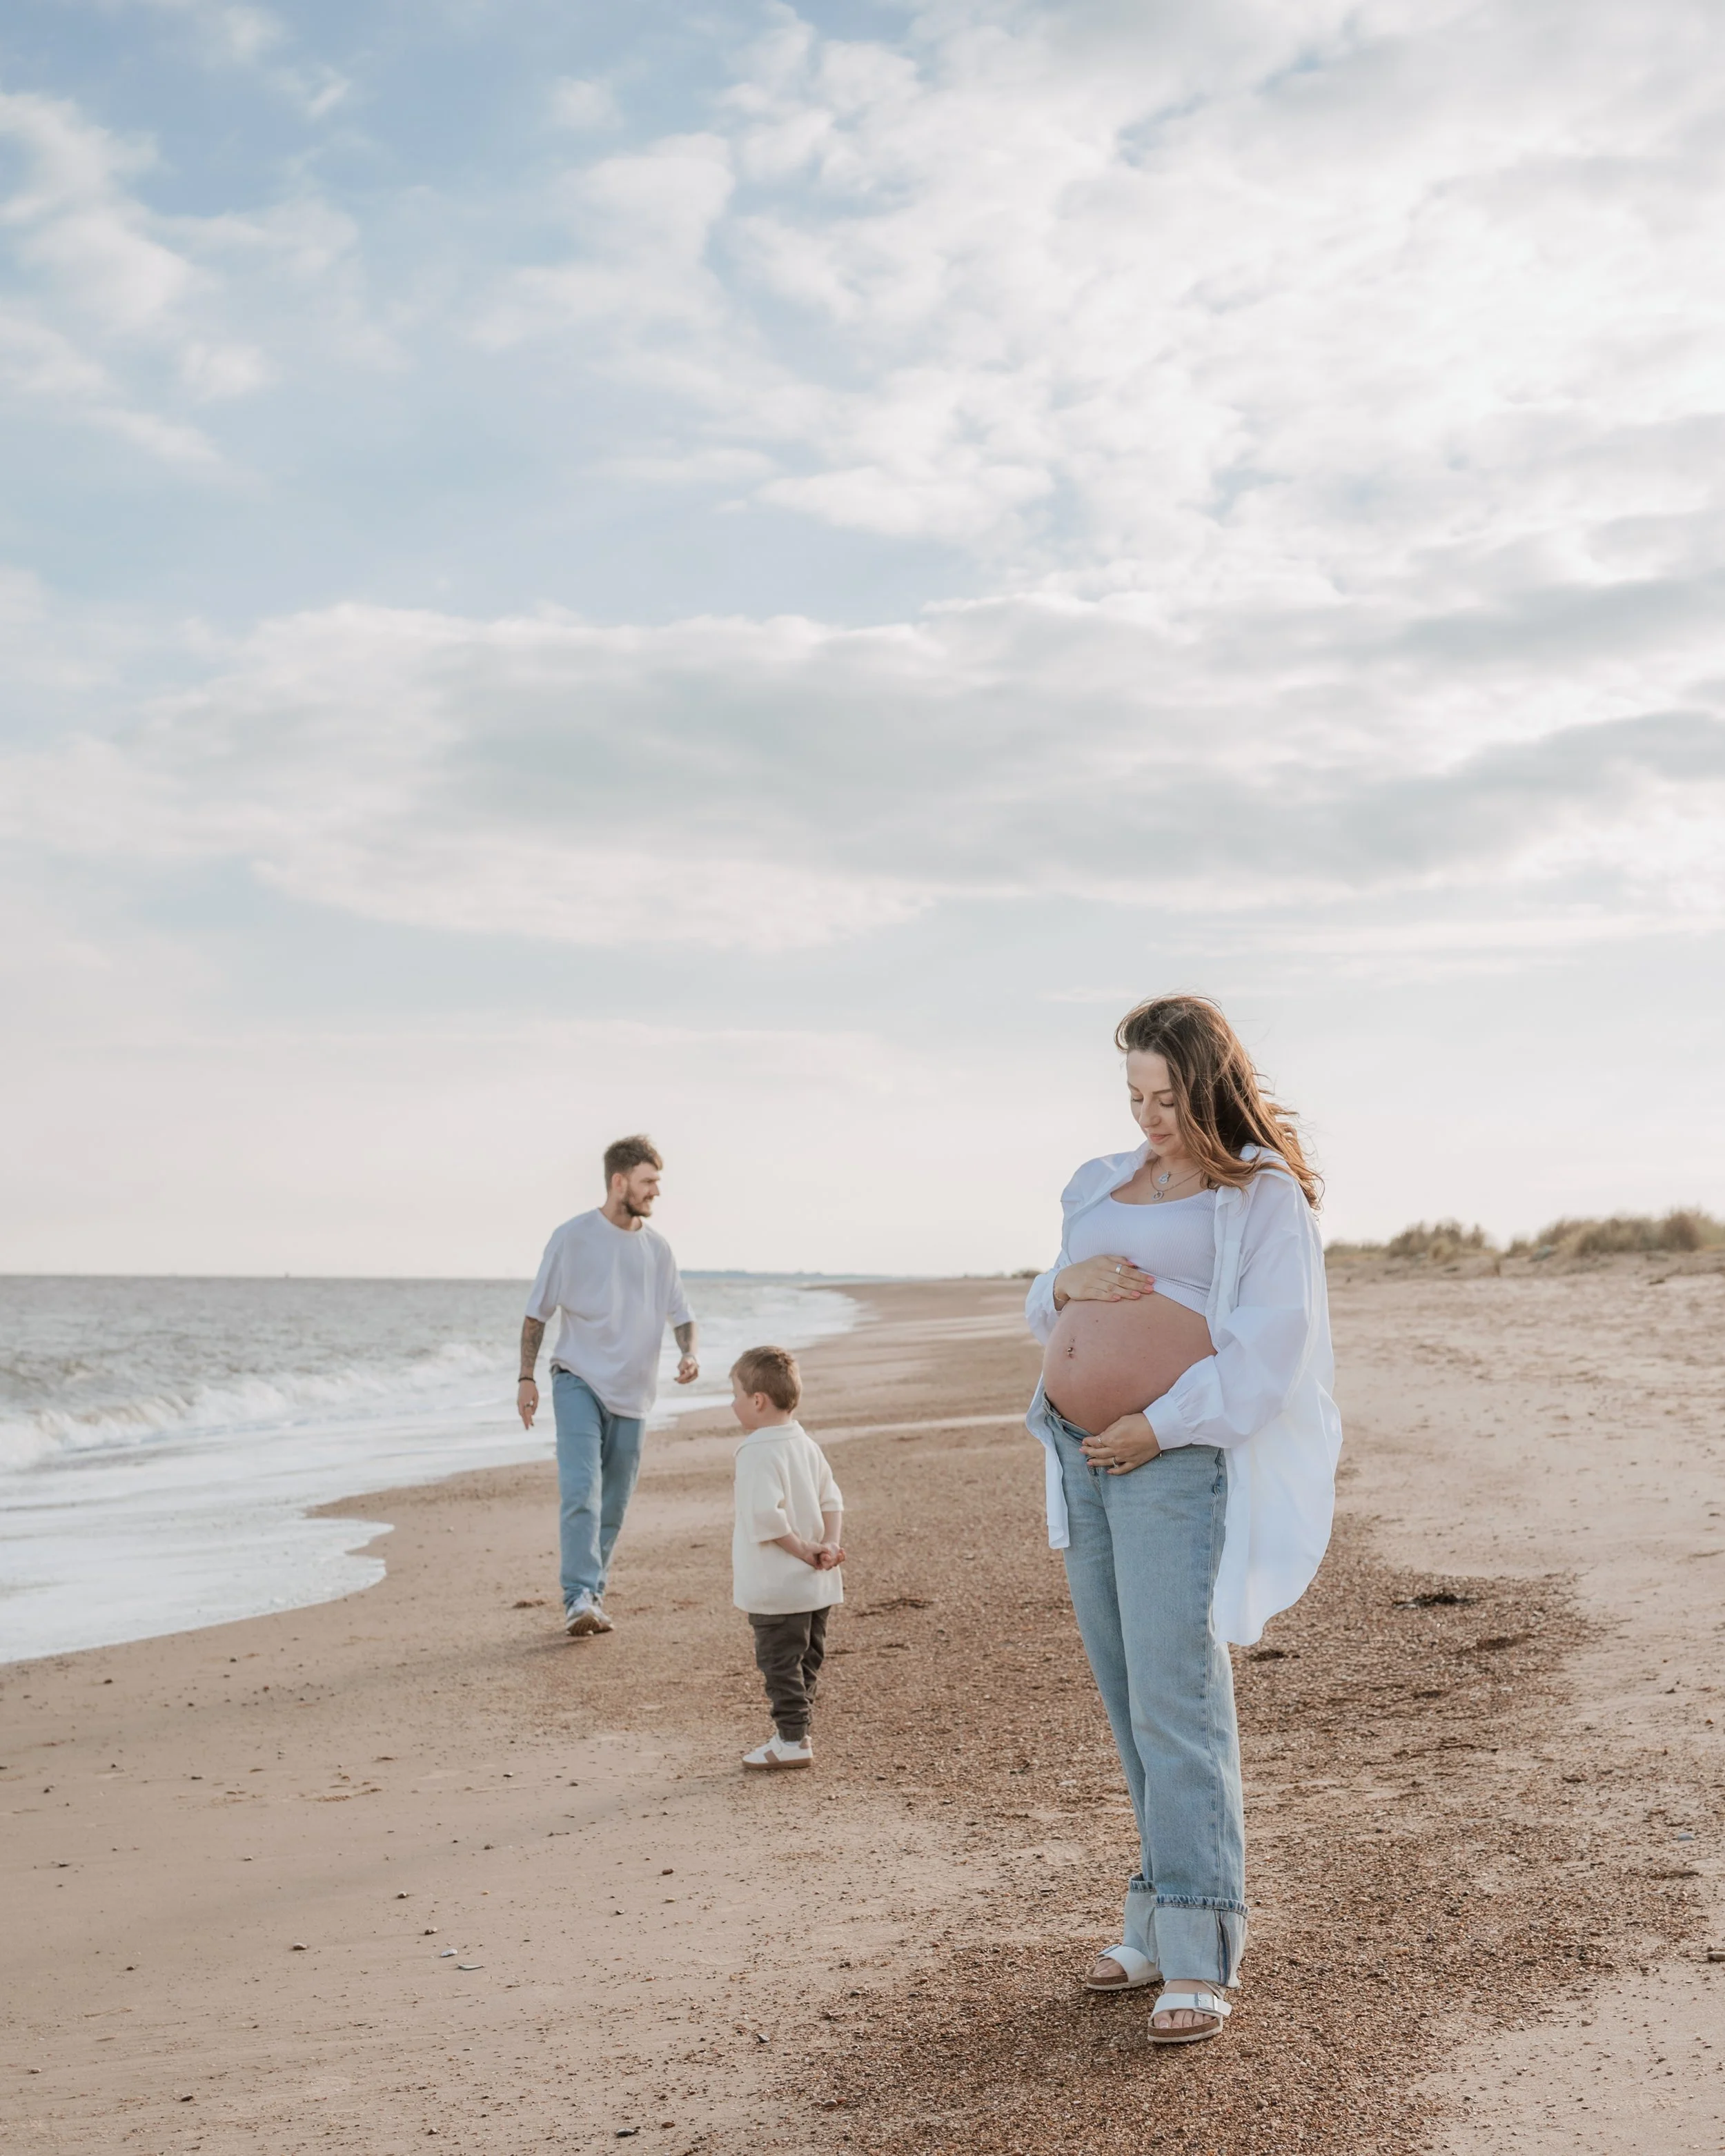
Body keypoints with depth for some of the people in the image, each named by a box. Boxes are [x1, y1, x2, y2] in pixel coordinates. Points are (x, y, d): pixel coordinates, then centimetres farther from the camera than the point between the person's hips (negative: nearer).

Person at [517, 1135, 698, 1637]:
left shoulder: (657, 1248, 7)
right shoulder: (573, 1237, -6)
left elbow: (680, 1313, 15)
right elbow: (537, 1313, -2)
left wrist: (689, 1353, -6)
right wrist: (527, 1378, -6)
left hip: (630, 1392, 5)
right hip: (578, 1382, -5)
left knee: (614, 1504, 8)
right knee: (581, 1491, -19)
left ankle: (594, 1597, 19)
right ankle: (578, 1599, -24)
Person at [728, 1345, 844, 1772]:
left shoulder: (758, 1453, -17)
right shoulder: (806, 1445, 10)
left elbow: (766, 1516, -27)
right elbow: (832, 1502, 8)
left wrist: (802, 1550, -18)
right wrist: (828, 1546, -3)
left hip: (776, 1587, -9)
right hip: (816, 1586, 9)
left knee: (779, 1661, 0)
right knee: (807, 1658, 15)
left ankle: (793, 1740, 2)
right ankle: (793, 1731, 24)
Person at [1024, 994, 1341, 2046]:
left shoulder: (1265, 1193, -3)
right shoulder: (1108, 1183, 18)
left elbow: (1273, 1341, -11)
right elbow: (1046, 1314, 22)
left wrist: (1161, 1427, -15)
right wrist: (1067, 1281, -1)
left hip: (1178, 1458, -7)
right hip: (1084, 1457, 7)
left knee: (1176, 1699, -12)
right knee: (1129, 1698, 9)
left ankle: (1200, 1958, -9)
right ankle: (1164, 1919, 18)